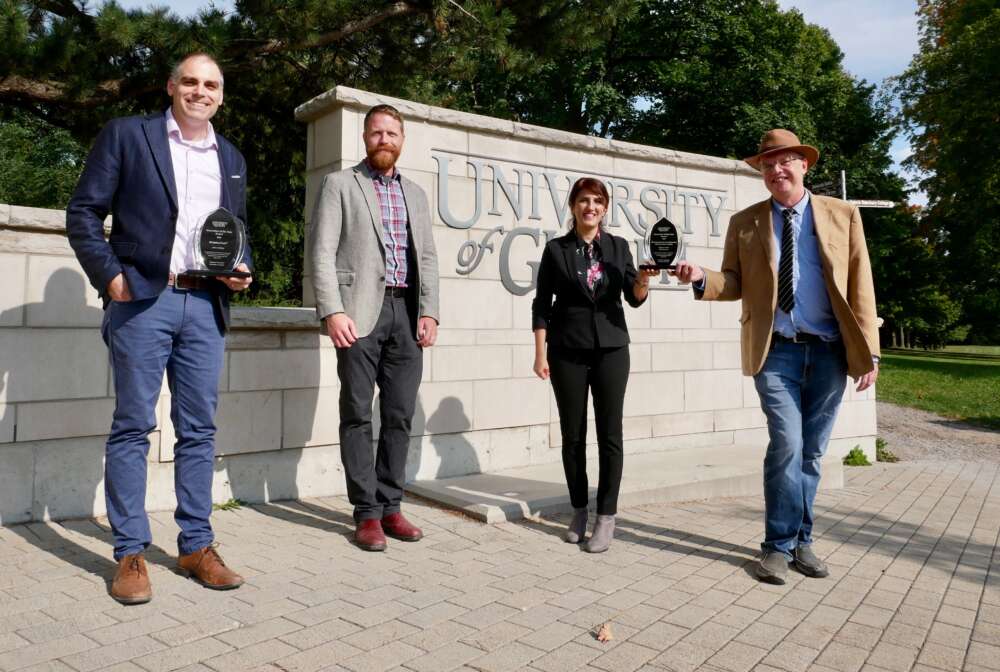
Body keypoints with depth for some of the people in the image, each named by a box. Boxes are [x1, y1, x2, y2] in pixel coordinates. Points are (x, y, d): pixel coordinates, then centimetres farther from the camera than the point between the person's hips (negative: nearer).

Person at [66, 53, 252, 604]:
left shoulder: (232, 159, 18)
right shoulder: (125, 135, 5)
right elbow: (83, 211, 3)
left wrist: (241, 270, 5)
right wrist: (109, 276, -8)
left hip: (205, 305, 4)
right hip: (142, 299, -4)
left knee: (199, 430, 5)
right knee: (133, 427, 0)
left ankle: (196, 547, 15)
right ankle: (130, 554, 9)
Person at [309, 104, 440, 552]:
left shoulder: (415, 193, 20)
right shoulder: (339, 184, 6)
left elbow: (427, 257, 14)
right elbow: (322, 251, -3)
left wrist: (428, 311, 1)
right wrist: (332, 311, -14)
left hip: (407, 312, 4)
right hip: (360, 311, -4)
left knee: (399, 416, 5)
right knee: (358, 415, -1)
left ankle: (390, 507, 15)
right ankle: (367, 513, 7)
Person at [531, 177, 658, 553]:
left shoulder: (618, 247, 8)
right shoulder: (556, 249, 4)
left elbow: (634, 298, 2)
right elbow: (541, 304, 2)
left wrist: (644, 280, -20)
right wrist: (540, 354, -4)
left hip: (611, 348, 1)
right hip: (567, 351, 0)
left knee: (610, 433, -2)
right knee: (573, 434, 4)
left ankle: (606, 517, 5)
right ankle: (579, 511, 18)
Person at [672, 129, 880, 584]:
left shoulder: (843, 216, 7)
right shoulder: (744, 223, 7)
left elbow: (860, 286, 4)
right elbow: (735, 285, 6)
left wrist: (869, 351, -1)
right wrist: (702, 278, -15)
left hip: (829, 351, 2)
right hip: (777, 351, -1)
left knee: (811, 452, 9)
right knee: (787, 444, -11)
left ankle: (800, 540, 23)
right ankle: (779, 546, 5)